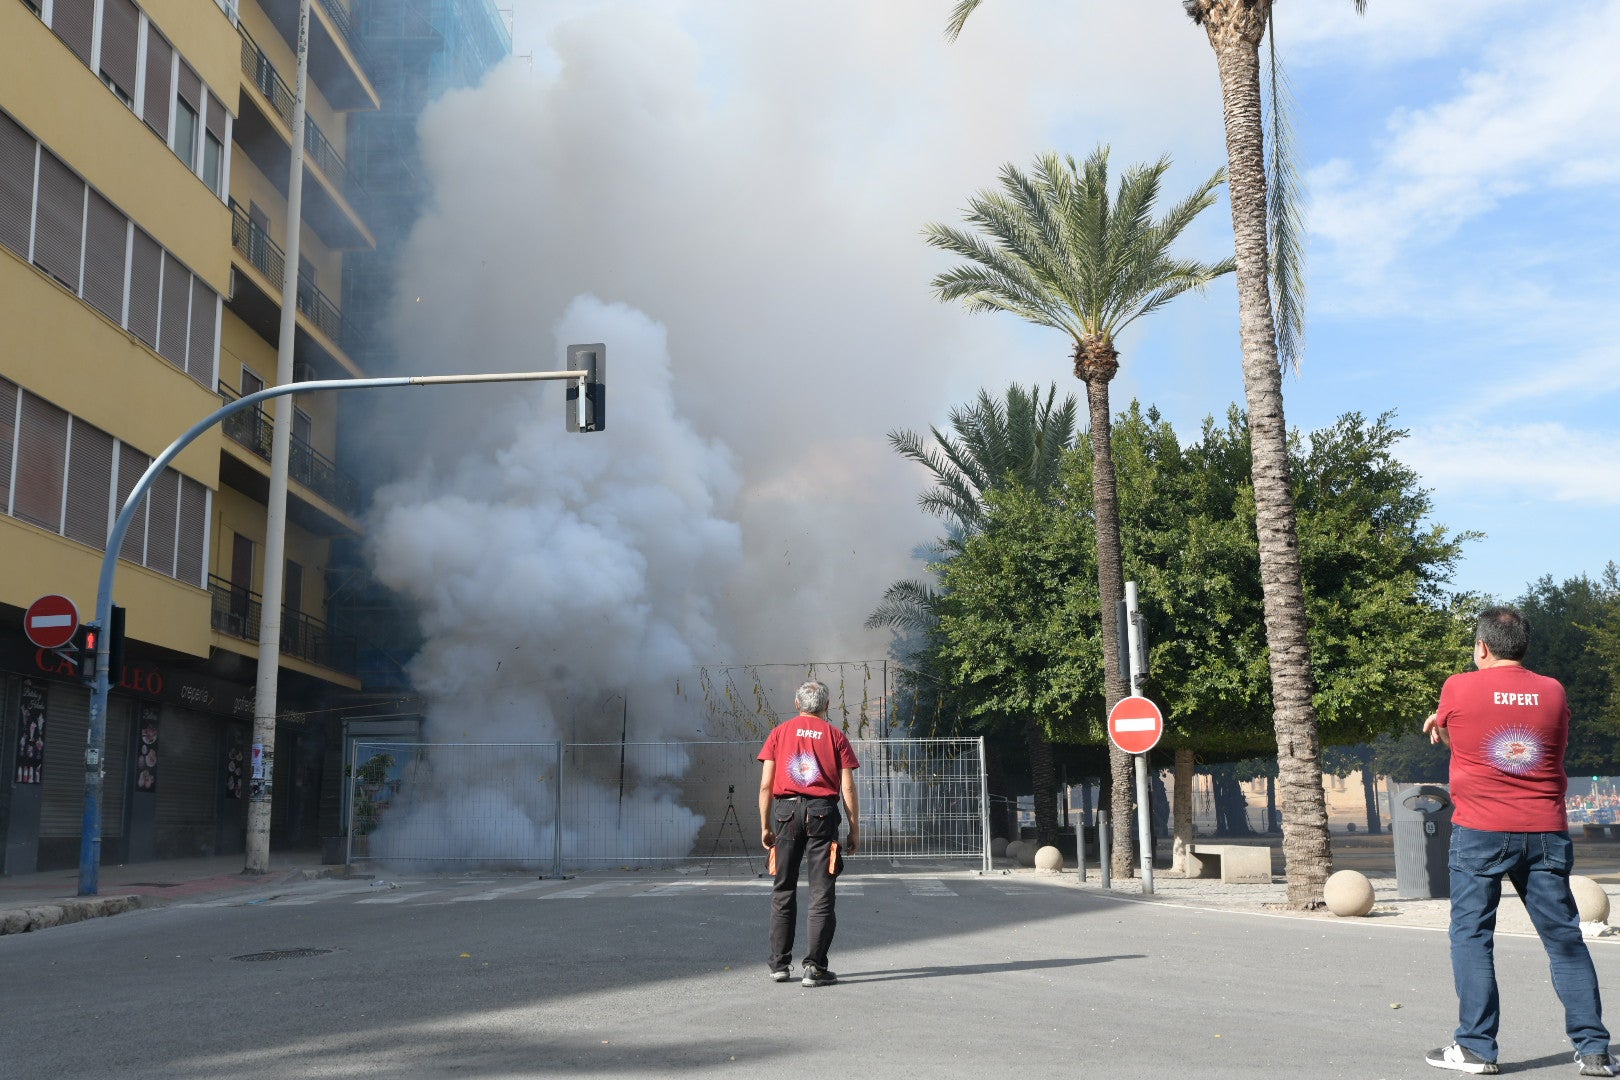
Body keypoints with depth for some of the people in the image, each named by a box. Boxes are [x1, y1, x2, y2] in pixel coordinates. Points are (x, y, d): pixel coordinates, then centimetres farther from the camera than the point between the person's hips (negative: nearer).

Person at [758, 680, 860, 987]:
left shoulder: (779, 732, 10)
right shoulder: (836, 736, 7)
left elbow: (766, 784, 4)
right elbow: (848, 788, 2)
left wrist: (764, 826, 9)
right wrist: (855, 830, 6)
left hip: (786, 811, 2)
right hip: (822, 813, -1)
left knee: (783, 890, 11)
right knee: (822, 893, 1)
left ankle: (780, 964, 15)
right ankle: (814, 967, -3)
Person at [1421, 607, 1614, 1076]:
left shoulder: (1458, 689, -4)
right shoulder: (1552, 692, 5)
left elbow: (1444, 735, 12)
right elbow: (1559, 746, 19)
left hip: (1479, 831, -3)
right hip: (1546, 832, 3)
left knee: (1472, 935, 4)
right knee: (1565, 939, 10)